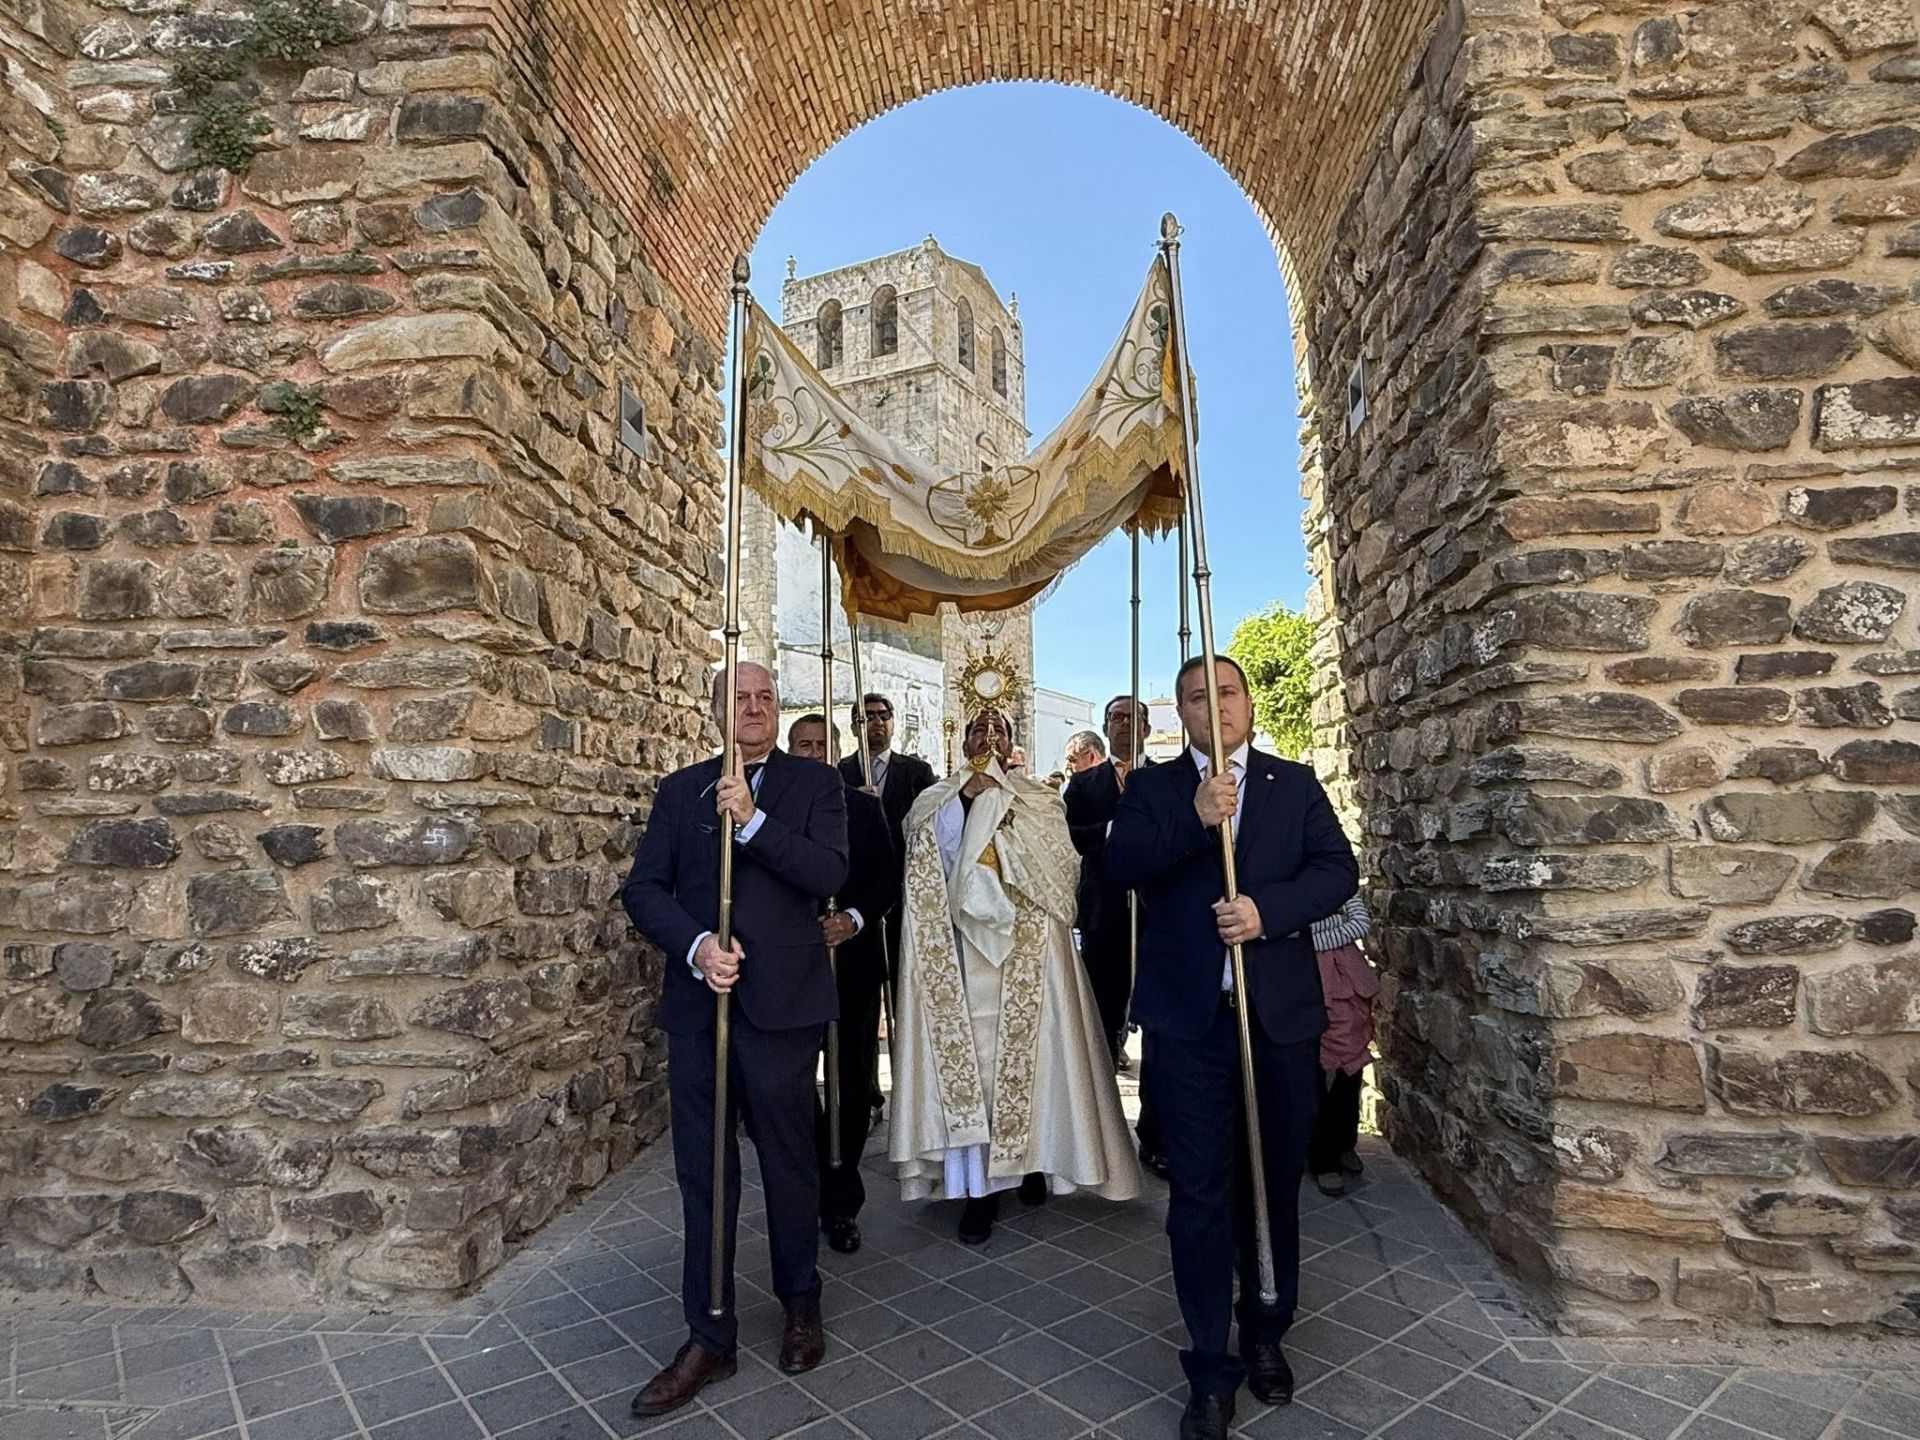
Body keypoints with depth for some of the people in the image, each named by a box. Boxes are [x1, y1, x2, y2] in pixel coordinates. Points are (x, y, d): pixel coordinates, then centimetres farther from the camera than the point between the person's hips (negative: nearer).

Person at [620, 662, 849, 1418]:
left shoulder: (814, 784, 0)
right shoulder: (679, 789, 7)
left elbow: (829, 872, -14)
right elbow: (642, 888, 1)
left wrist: (753, 818, -22)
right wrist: (696, 946, -15)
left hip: (782, 1003, -2)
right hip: (698, 1003, 2)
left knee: (788, 1162, 14)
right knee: (702, 1173, 11)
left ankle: (801, 1304, 38)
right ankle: (708, 1338, 28)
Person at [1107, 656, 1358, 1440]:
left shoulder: (1295, 784, 7)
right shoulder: (1152, 787, 4)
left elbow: (1338, 869, -3)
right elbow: (1120, 863, -11)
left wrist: (1268, 909, -19)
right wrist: (1194, 819, -24)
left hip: (1282, 1016, 2)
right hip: (1188, 1020, -1)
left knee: (1274, 1186, 17)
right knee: (1199, 1196, 6)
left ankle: (1266, 1336, 40)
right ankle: (1211, 1371, 21)